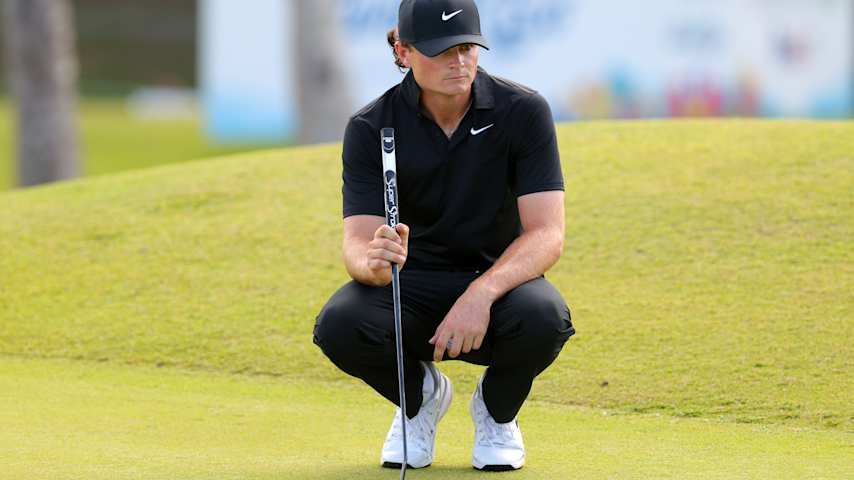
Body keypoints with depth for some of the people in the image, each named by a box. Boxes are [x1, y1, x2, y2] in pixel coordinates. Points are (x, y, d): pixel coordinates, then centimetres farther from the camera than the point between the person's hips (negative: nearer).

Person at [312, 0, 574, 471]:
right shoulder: (371, 128, -11)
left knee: (543, 318, -36)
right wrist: (374, 260, -45)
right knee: (339, 325, -32)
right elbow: (356, 244, -18)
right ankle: (420, 394, 6)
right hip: (411, 288, 1)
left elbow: (547, 235, -19)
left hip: (498, 283, -1)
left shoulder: (524, 111, -13)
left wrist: (481, 294, -37)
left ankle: (496, 410, 2)